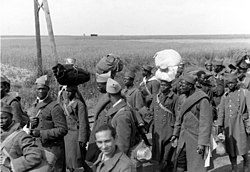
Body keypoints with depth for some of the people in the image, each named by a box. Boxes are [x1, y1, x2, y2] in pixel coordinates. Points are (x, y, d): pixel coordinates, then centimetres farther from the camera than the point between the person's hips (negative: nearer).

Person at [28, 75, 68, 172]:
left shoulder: (55, 107, -9)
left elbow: (63, 129, -15)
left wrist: (41, 133, -20)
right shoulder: (32, 108, 14)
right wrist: (30, 124, -1)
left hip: (52, 150, -6)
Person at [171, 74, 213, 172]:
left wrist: (202, 142, -21)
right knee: (179, 163, 13)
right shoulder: (182, 98, 8)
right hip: (183, 138, 7)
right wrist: (175, 134, 16)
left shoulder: (202, 100, -16)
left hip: (196, 138, -7)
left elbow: (206, 122, -18)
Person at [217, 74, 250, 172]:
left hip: (240, 124, -3)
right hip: (228, 126, 4)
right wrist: (220, 125, 9)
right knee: (230, 149, 7)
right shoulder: (225, 96, 10)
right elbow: (221, 111, 14)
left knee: (242, 148, -1)